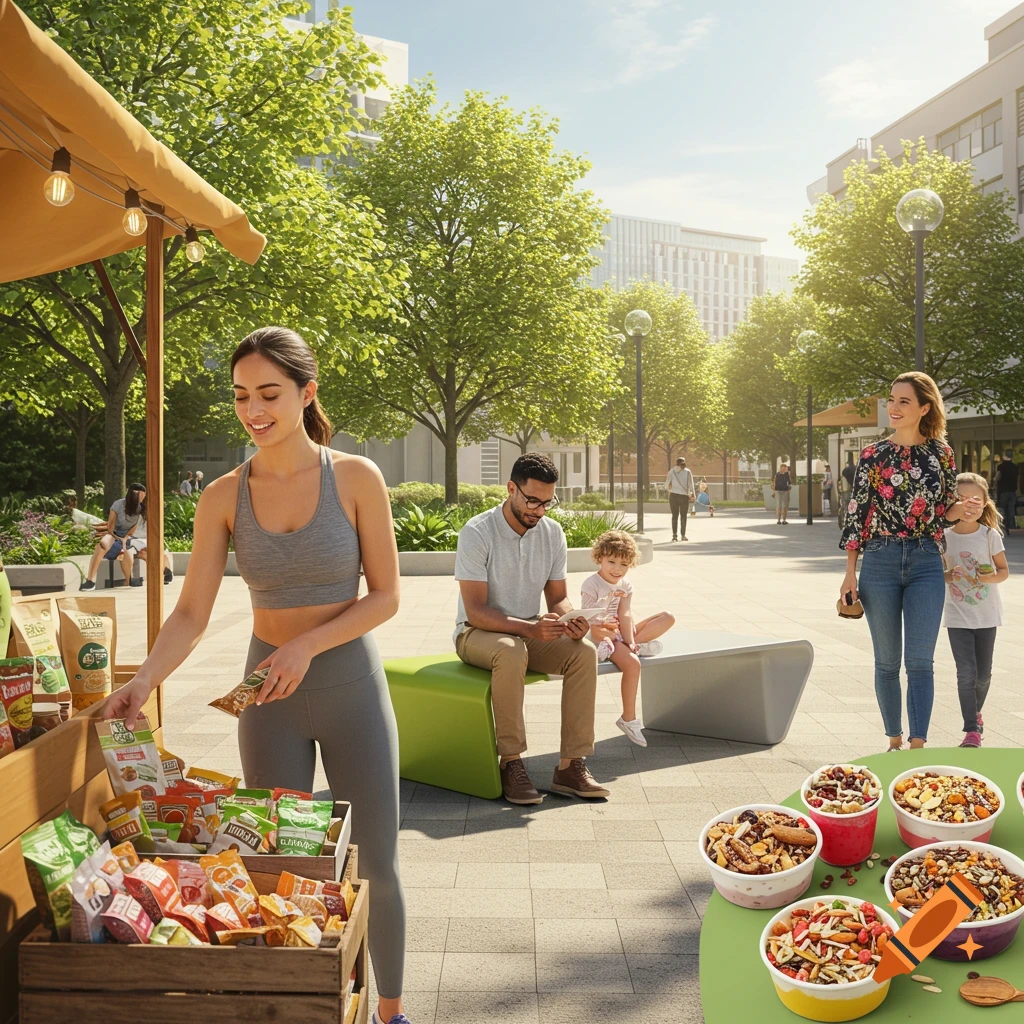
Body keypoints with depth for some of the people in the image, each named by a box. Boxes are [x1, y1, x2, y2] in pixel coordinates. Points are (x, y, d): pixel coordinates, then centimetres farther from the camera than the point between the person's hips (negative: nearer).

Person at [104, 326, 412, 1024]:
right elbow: (192, 612, -5)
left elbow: (385, 596, -7)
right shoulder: (225, 497, -3)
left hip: (351, 686, -1)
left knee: (376, 866, 9)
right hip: (268, 696, 2)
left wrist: (308, 645, -19)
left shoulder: (357, 478, -9)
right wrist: (143, 681, -21)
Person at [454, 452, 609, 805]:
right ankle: (511, 763, -27)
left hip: (530, 632, 5)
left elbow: (557, 597, 6)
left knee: (584, 652, -23)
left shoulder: (552, 533, 1)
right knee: (512, 652, -39)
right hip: (478, 632, -5)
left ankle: (571, 765, -19)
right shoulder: (476, 533, -17)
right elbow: (476, 611, -21)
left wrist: (570, 620, -18)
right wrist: (528, 628, -35)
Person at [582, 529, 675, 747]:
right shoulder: (591, 585, -11)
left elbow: (625, 615, -6)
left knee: (668, 617, -3)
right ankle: (629, 719, -22)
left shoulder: (625, 585, 6)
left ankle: (637, 645, -21)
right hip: (603, 636, -7)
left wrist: (630, 641, -19)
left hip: (621, 633, 7)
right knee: (632, 663, -33)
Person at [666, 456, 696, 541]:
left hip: (673, 495, 1)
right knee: (683, 516, 11)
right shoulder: (687, 472, 0)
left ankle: (674, 535, 0)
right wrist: (692, 494, -1)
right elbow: (691, 484, -7)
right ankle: (683, 535, 10)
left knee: (674, 515, 7)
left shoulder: (672, 471, 2)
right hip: (684, 496, -1)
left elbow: (666, 484, -1)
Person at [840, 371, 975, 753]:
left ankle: (918, 745, 0)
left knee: (920, 660, -4)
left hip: (926, 564, 0)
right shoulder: (873, 455, 1)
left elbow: (945, 513, 10)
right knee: (887, 661, 7)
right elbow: (856, 513, 2)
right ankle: (894, 740, 19)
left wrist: (965, 507, -14)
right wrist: (850, 573, -1)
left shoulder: (941, 453, 3)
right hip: (880, 563, 0)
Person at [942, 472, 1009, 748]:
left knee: (983, 674, 11)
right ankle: (972, 730, 0)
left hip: (986, 615, 1)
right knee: (966, 672, -7)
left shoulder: (990, 535, -6)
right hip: (958, 616, -1)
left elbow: (1004, 570, 0)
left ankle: (975, 712, 38)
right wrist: (948, 576, -18)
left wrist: (991, 577, -21)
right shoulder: (944, 537, -5)